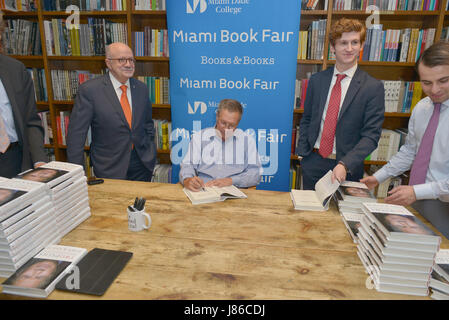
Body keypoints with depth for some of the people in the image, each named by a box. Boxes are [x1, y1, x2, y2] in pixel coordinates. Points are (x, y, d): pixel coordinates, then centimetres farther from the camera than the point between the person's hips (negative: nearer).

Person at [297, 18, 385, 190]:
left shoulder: (373, 87, -6)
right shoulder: (316, 80, 4)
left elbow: (371, 135, -11)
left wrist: (345, 164, -23)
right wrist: (302, 153, 0)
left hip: (346, 169, -2)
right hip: (313, 162, 3)